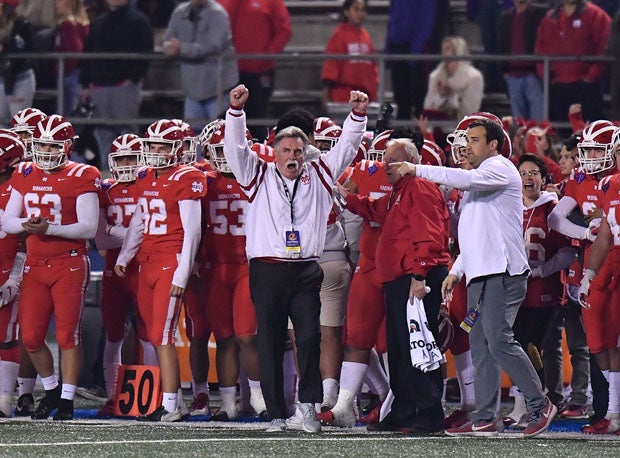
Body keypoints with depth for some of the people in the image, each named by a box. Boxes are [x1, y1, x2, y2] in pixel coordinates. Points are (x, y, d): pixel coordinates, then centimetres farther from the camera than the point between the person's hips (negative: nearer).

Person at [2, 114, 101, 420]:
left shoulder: (81, 177, -6)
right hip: (35, 266, 5)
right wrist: (26, 224, -13)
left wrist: (49, 228, -23)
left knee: (67, 334, -4)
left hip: (70, 265, -5)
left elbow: (89, 228, -12)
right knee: (30, 336, 2)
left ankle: (67, 400, 3)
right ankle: (51, 389, 23)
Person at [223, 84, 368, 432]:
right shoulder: (260, 176, 11)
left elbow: (346, 147, 14)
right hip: (267, 270, -1)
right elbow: (236, 148, 2)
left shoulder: (317, 177, 14)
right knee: (271, 346, 0)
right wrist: (237, 110, -9)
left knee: (310, 339, -12)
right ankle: (277, 415, 3)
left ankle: (308, 406, -3)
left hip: (306, 272, 1)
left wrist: (358, 115, 2)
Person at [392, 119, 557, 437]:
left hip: (501, 272, -10)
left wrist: (417, 170, -17)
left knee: (499, 341, -14)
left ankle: (540, 405, -5)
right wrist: (456, 271, 23)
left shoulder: (500, 169, -4)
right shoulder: (479, 181, 26)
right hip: (481, 274, 10)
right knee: (480, 345, 6)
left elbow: (465, 179, -23)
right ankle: (484, 418, 7)